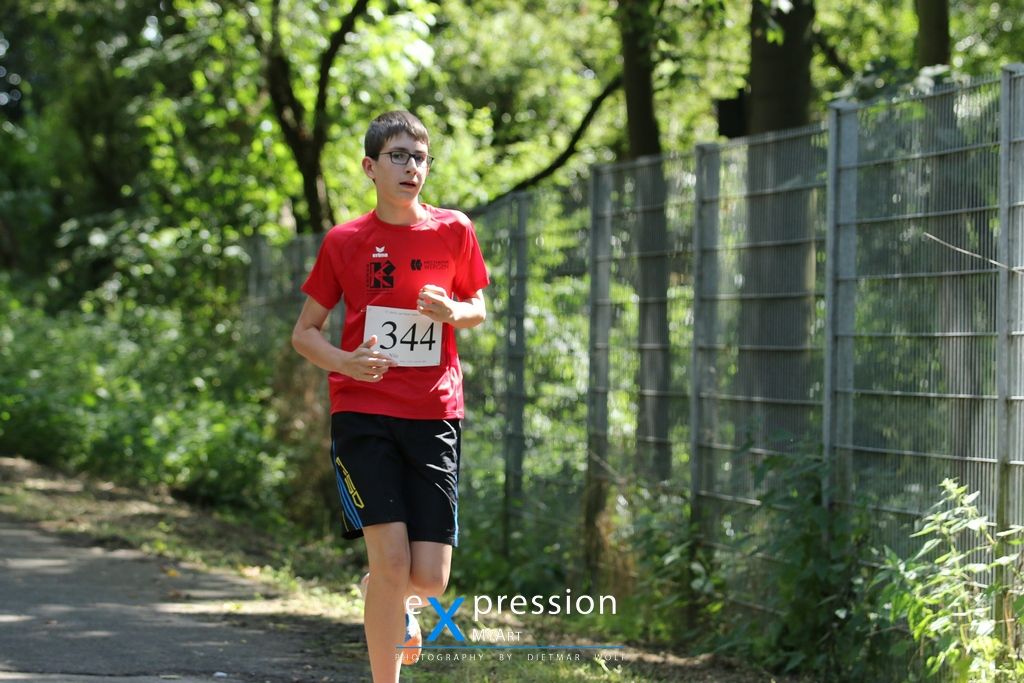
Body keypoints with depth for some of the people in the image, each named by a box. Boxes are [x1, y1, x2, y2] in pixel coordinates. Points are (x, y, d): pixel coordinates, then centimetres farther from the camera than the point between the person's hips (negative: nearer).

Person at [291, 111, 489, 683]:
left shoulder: (454, 231, 3)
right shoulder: (344, 242, 1)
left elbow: (479, 310, 16)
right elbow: (305, 331, 8)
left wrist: (454, 311, -8)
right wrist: (345, 362, -13)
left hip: (435, 415, 1)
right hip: (363, 413, -1)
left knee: (429, 578, -4)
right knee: (391, 559, -15)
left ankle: (398, 602, 34)